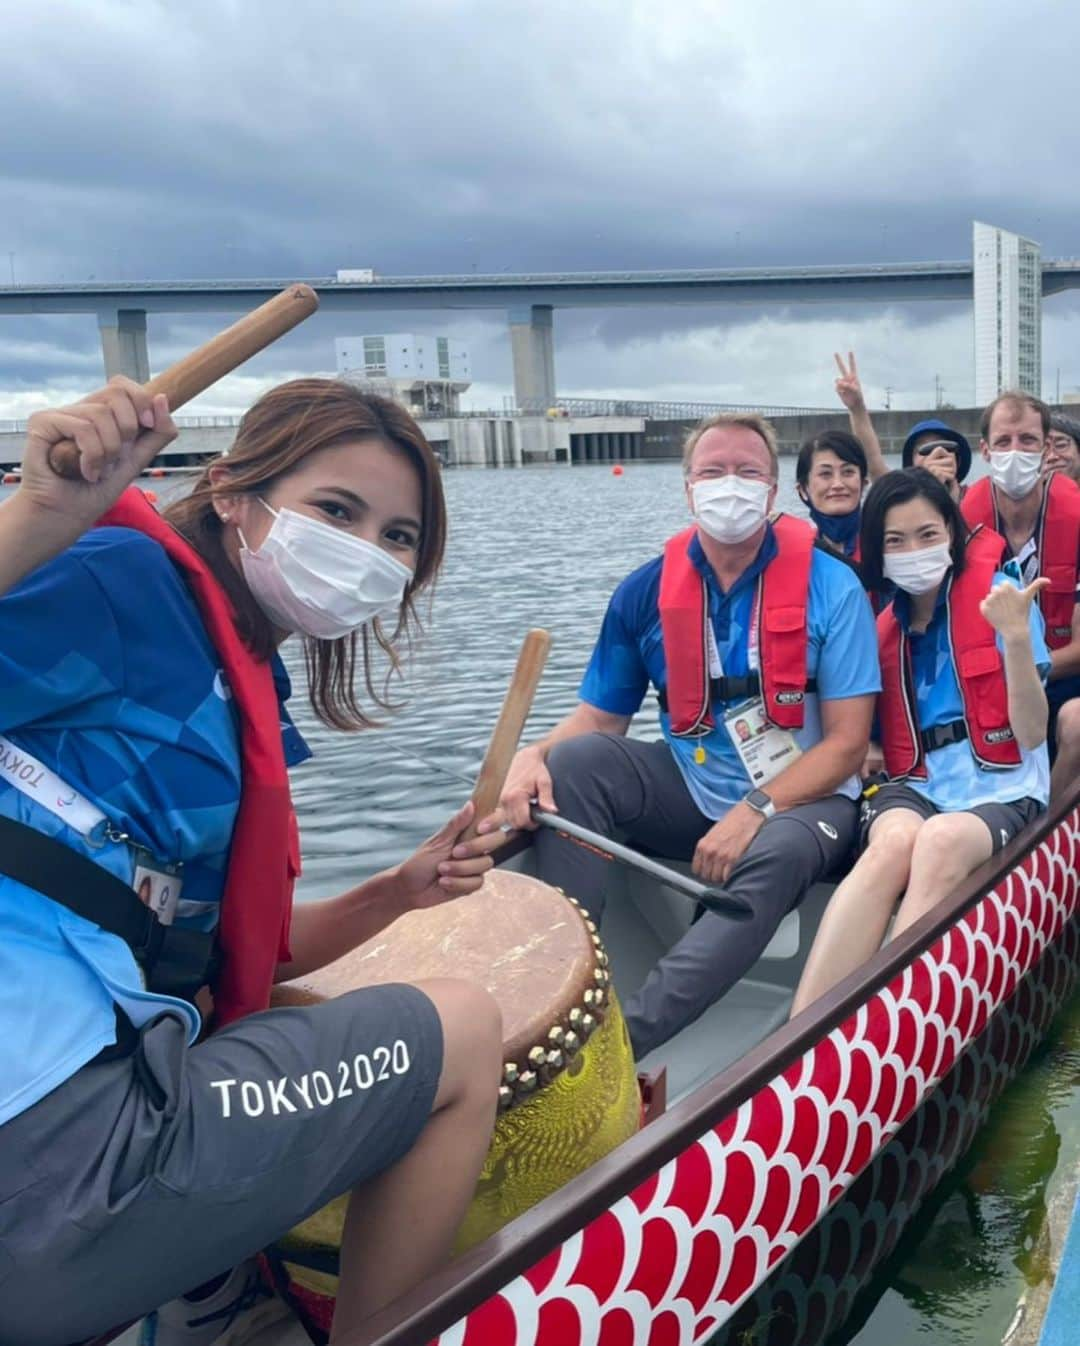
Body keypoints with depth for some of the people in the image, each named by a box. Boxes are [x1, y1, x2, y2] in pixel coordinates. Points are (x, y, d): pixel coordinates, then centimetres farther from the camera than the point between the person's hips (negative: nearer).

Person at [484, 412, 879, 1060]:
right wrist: (534, 756, -20)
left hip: (801, 800, -3)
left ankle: (630, 1032, -37)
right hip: (691, 790, 3)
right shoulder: (647, 592, 0)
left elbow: (847, 742, -11)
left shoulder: (831, 587, -9)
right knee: (573, 761, -20)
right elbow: (598, 720, 3)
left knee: (777, 854, -37)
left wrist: (754, 811, -25)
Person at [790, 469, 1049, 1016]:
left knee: (942, 840, -37)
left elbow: (1031, 734, -7)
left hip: (1000, 791, -2)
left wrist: (1016, 636, -19)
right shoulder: (881, 622, 11)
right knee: (895, 840, -35)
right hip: (914, 786, 2)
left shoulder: (1000, 597, 0)